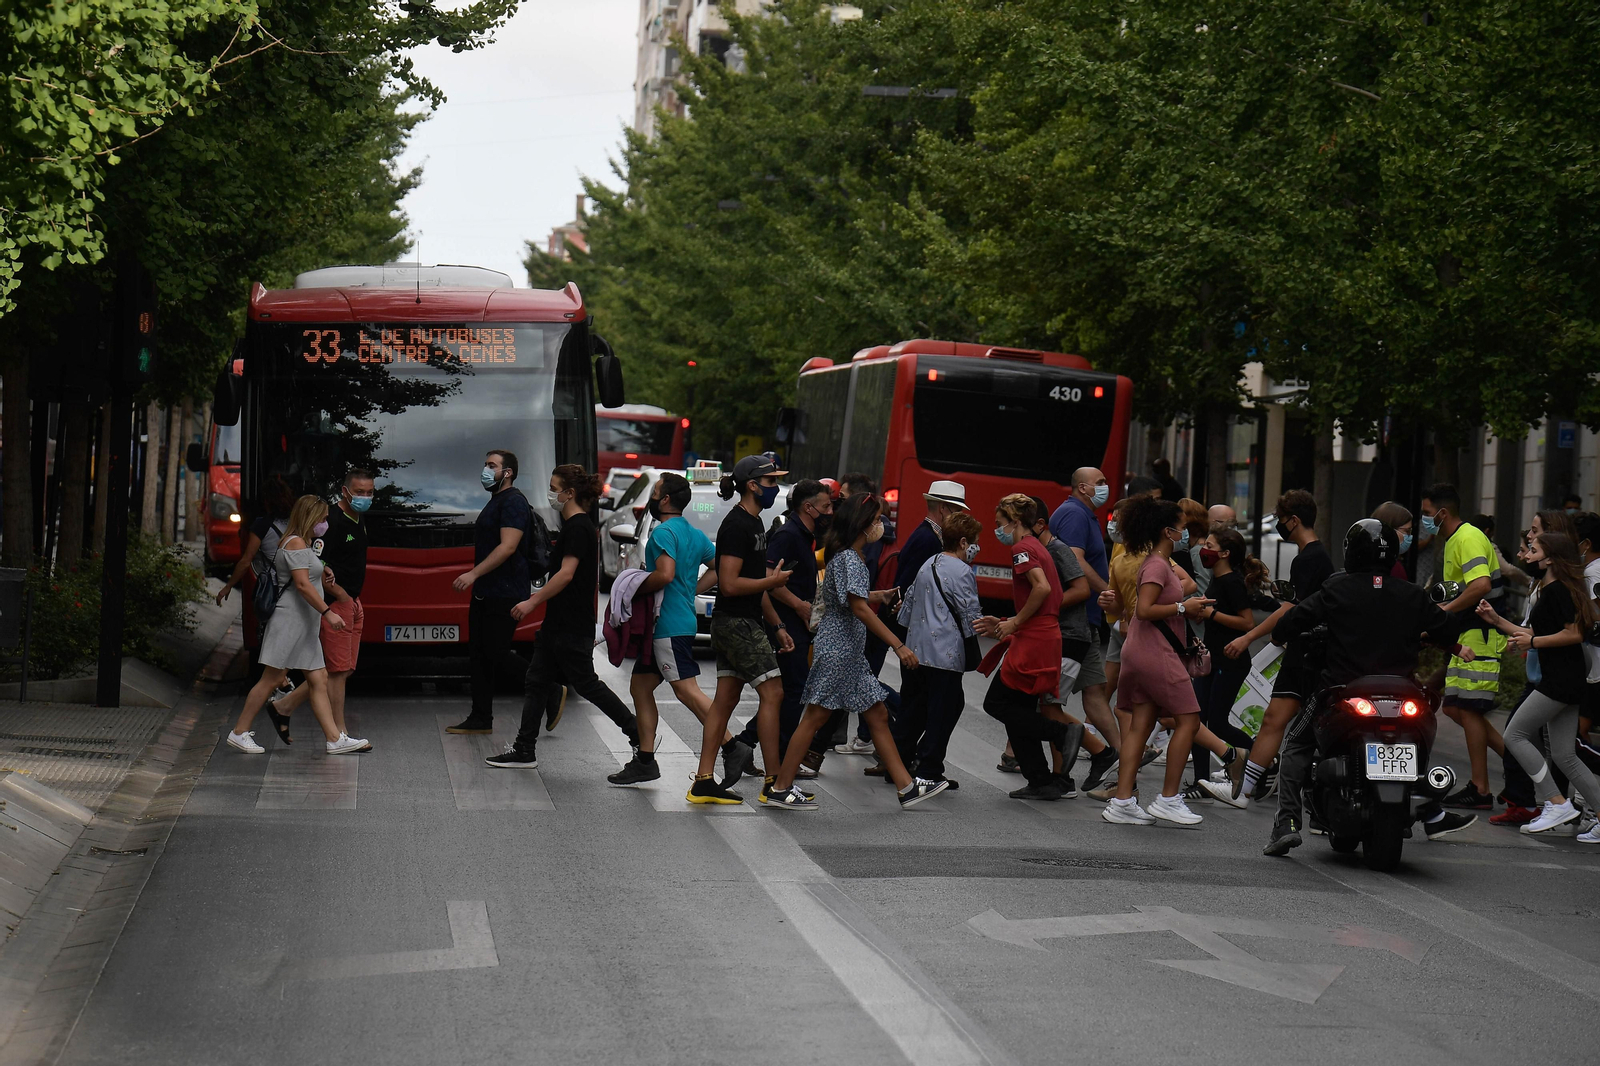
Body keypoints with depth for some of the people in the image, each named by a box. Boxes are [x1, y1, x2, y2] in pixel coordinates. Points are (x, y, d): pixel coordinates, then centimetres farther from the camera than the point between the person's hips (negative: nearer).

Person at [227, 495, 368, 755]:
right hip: (289, 619, -10)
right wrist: (328, 612, -23)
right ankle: (239, 732, 1)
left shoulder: (304, 544, 20)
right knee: (271, 679, -6)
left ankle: (335, 739, 1)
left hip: (304, 626, 10)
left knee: (319, 680, 4)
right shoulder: (296, 543, -12)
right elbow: (303, 584, -20)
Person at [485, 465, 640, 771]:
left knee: (585, 684, -3)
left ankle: (639, 734, 6)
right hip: (558, 623, 10)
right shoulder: (578, 525, 14)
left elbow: (566, 574, -24)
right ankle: (524, 751, 10)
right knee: (536, 682, 8)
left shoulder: (578, 528, -17)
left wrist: (532, 601, -21)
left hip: (572, 627, -10)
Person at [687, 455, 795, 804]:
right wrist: (773, 581, -11)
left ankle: (703, 783, 8)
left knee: (725, 699, 8)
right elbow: (730, 584, -21)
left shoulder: (753, 524, 17)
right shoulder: (736, 526, -16)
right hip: (737, 623, -10)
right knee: (772, 693, -9)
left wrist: (778, 625, 19)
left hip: (737, 624, 10)